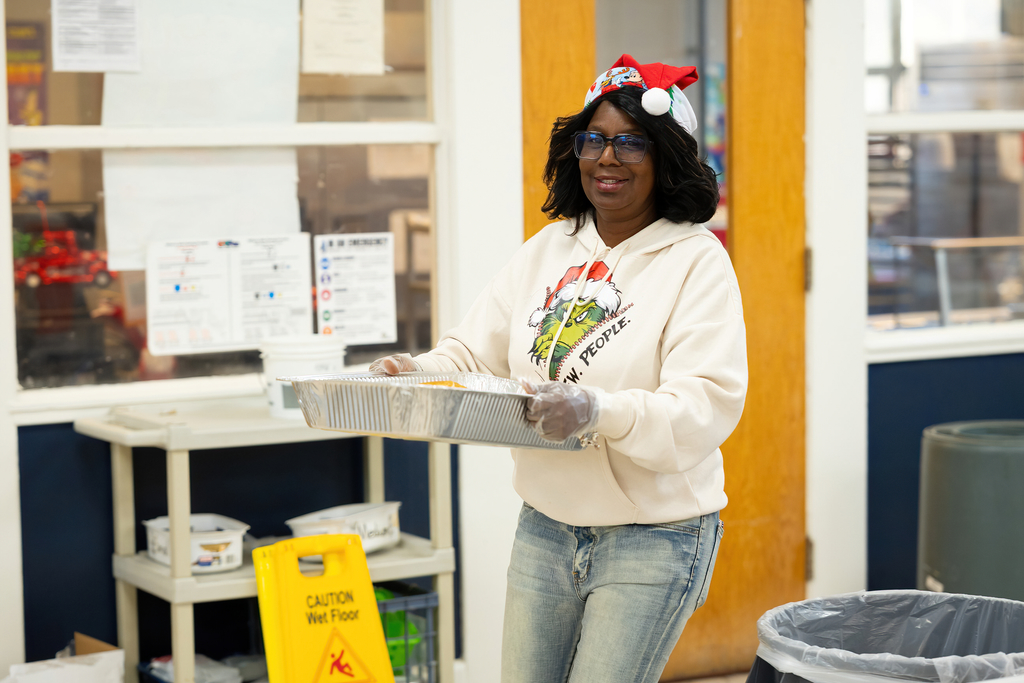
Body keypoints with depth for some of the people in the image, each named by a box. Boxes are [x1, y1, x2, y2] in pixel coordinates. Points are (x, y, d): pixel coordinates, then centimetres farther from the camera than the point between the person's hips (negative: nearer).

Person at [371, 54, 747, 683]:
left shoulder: (697, 261, -11)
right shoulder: (549, 248, 9)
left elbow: (706, 409, -21)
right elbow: (475, 353, 10)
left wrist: (597, 412, -37)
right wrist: (421, 374, -13)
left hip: (653, 540, -6)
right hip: (545, 529, 6)